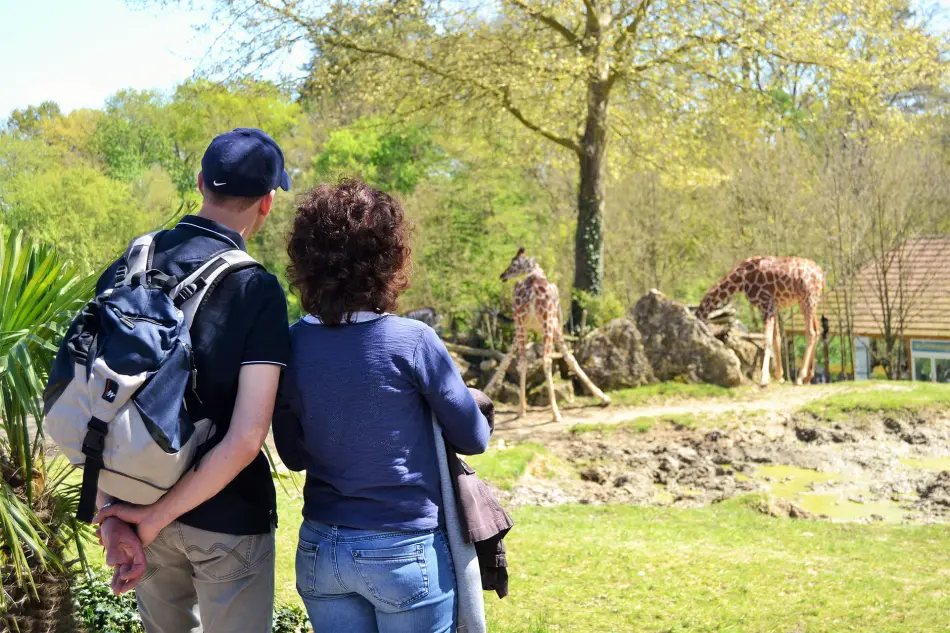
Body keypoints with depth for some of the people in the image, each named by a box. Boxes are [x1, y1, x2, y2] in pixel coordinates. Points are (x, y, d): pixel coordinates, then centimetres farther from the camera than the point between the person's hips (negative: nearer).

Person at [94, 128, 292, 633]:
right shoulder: (256, 289, -16)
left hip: (134, 498, 5)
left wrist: (110, 514, -5)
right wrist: (155, 516, -15)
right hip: (227, 517, -5)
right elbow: (246, 437, -23)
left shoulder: (125, 269, -2)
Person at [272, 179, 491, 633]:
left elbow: (294, 455, 7)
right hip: (405, 552, -4)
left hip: (319, 549, 4)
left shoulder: (292, 345, -5)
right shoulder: (412, 342, -17)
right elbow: (474, 439, -5)